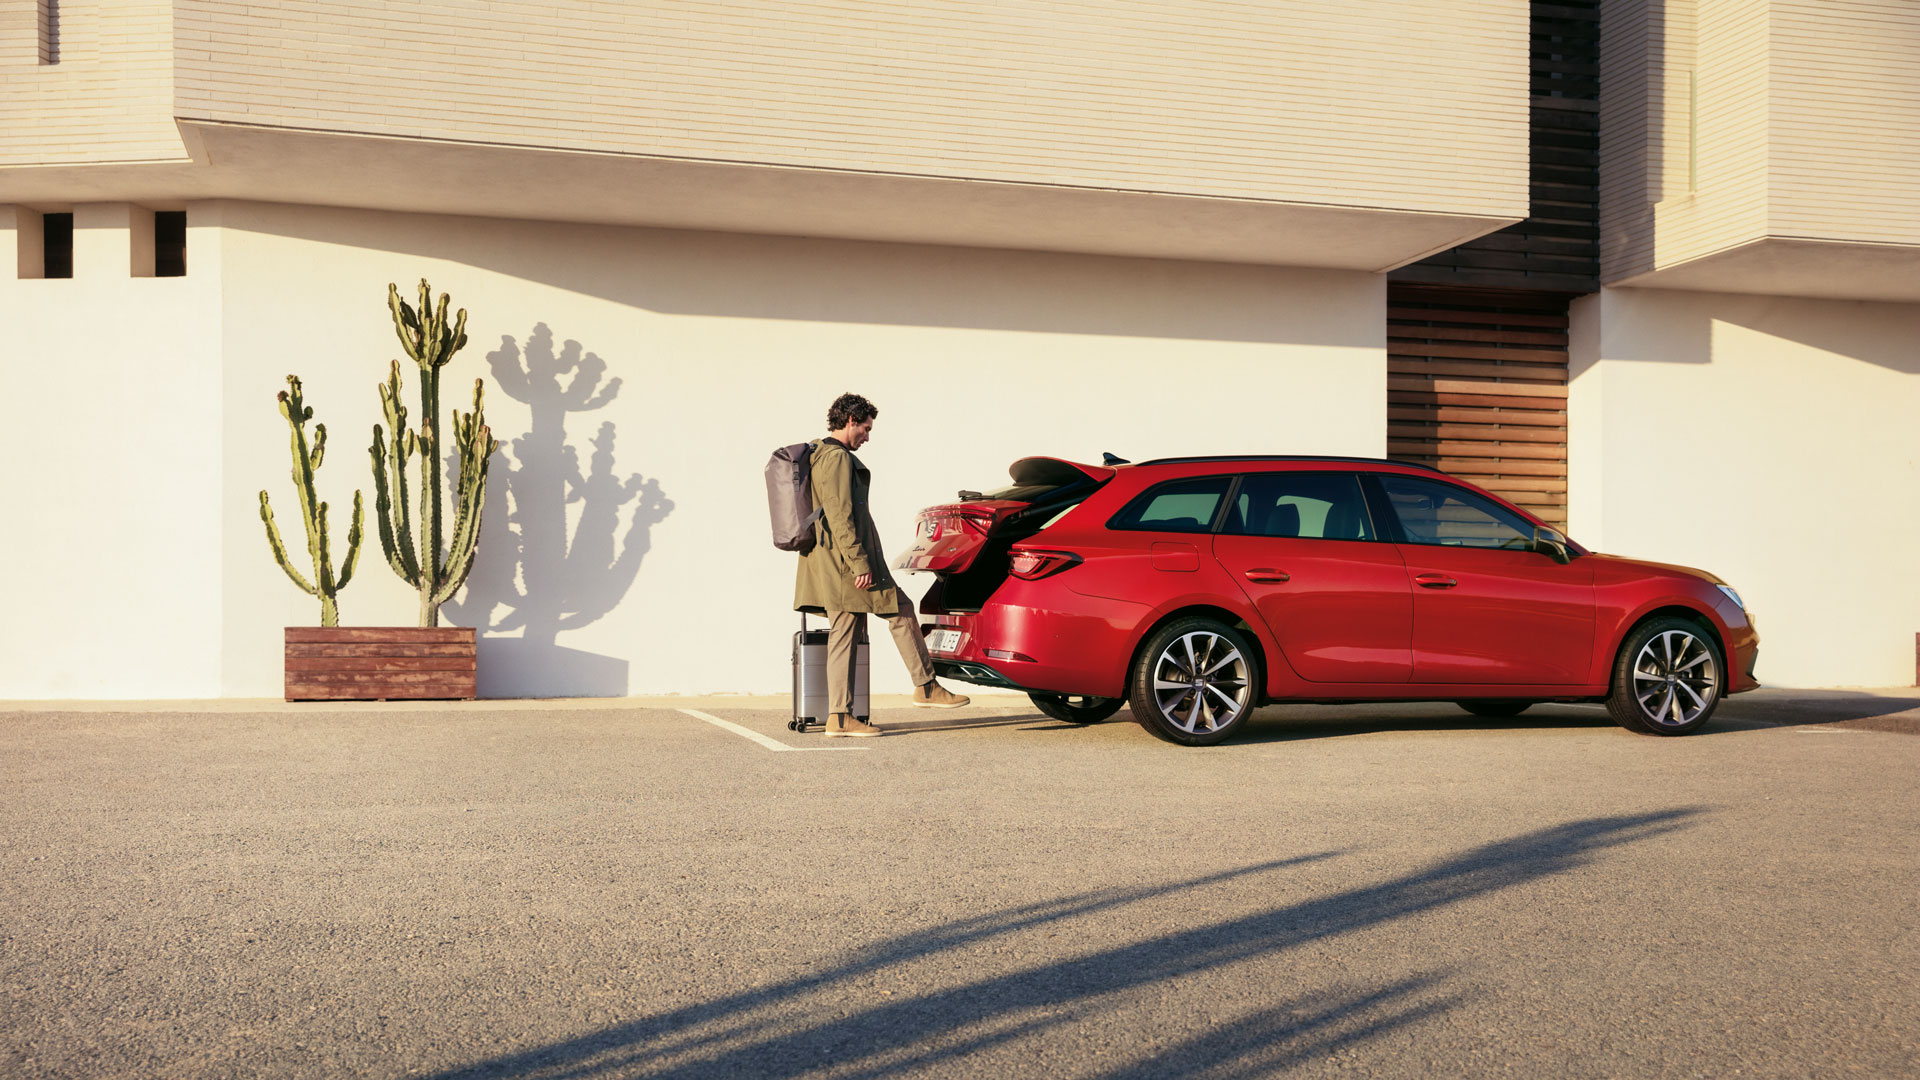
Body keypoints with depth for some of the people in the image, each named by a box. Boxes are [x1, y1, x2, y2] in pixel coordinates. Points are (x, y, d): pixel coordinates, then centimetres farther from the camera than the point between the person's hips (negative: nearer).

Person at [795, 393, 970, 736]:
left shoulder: (816, 456, 19)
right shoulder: (837, 458, -13)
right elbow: (840, 516, -20)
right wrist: (860, 562, -21)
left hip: (827, 563, 10)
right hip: (845, 559, -10)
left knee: (842, 635, 6)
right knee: (901, 611, 1)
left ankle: (840, 716, 4)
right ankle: (925, 687, 8)